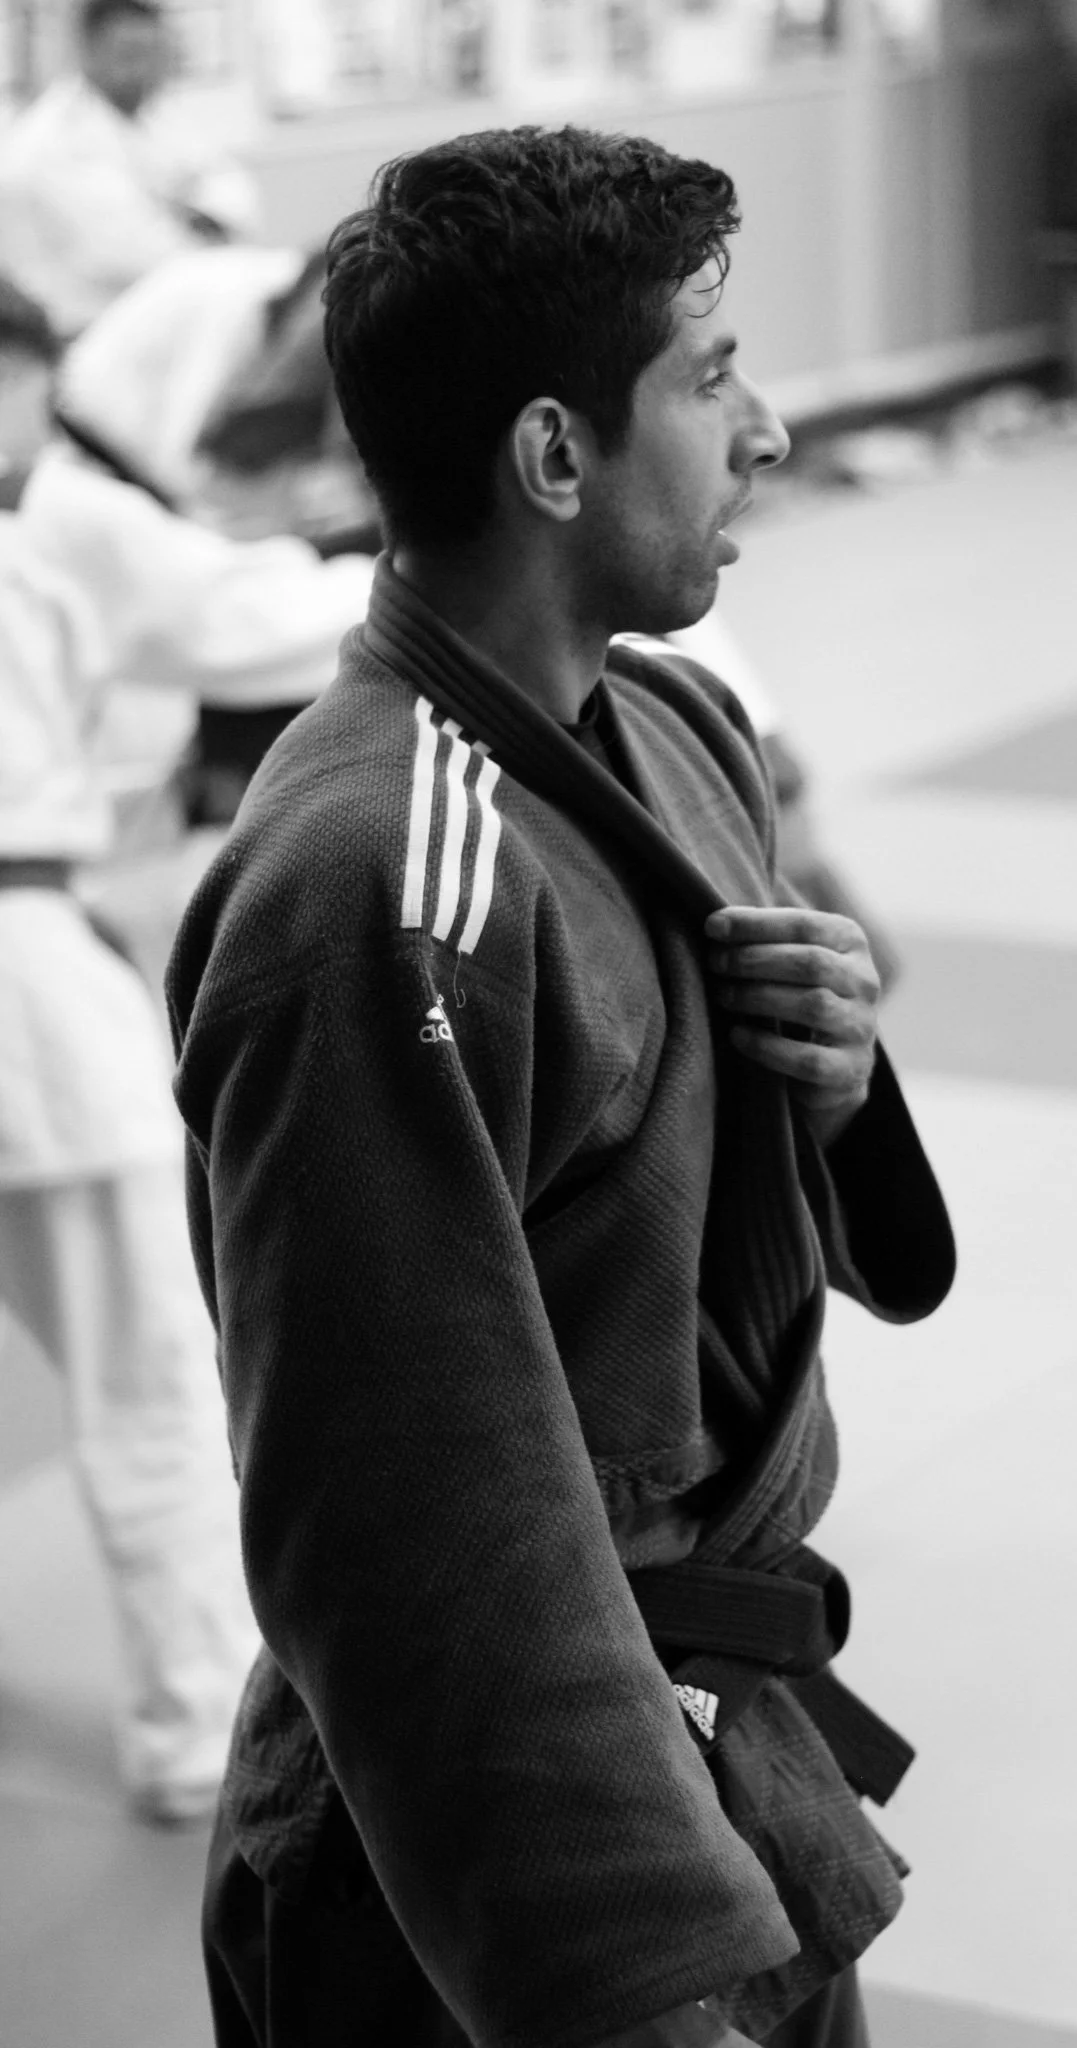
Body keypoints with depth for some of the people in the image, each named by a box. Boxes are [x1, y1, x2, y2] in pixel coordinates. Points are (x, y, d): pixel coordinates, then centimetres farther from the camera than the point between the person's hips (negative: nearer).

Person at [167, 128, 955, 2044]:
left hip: (747, 1755, 9)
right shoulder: (376, 884, -25)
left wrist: (832, 1081, -9)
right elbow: (416, 1522, -27)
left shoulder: (676, 726, 4)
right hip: (497, 1854, -8)